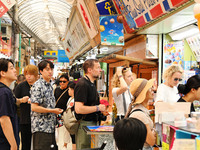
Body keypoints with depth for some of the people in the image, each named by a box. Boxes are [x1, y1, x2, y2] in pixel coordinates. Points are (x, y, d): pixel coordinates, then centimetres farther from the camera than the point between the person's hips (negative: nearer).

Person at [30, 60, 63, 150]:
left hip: (51, 128, 9)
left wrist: (56, 111, 10)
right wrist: (53, 111, -15)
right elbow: (34, 107, -19)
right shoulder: (38, 86, -12)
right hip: (41, 129, -9)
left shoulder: (50, 86, 15)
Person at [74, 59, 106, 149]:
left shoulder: (91, 83, 15)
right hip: (84, 124, -10)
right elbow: (78, 109, -26)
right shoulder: (82, 84, -18)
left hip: (92, 123, 10)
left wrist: (101, 109, 12)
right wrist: (98, 108, -18)